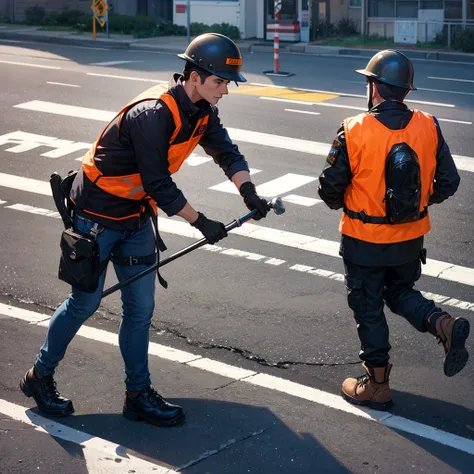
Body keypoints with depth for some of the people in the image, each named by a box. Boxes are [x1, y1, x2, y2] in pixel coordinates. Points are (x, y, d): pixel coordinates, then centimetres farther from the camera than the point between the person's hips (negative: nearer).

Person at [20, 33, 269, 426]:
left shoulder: (202, 110, -1)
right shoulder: (153, 114, -29)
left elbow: (226, 151, -6)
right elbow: (158, 184, -27)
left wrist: (248, 191, -25)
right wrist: (201, 222, -21)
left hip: (136, 217, 8)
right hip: (96, 216, -8)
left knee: (140, 307, 8)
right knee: (85, 302, 1)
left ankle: (139, 394, 18)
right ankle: (40, 376, 21)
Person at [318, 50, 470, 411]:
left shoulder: (354, 132, -19)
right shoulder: (428, 128, -10)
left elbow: (330, 187, -13)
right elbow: (448, 182, -4)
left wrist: (342, 204, 11)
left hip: (364, 241, -4)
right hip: (411, 239, 4)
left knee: (368, 307, 12)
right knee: (400, 292, 25)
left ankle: (377, 385, 21)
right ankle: (444, 325, -1)